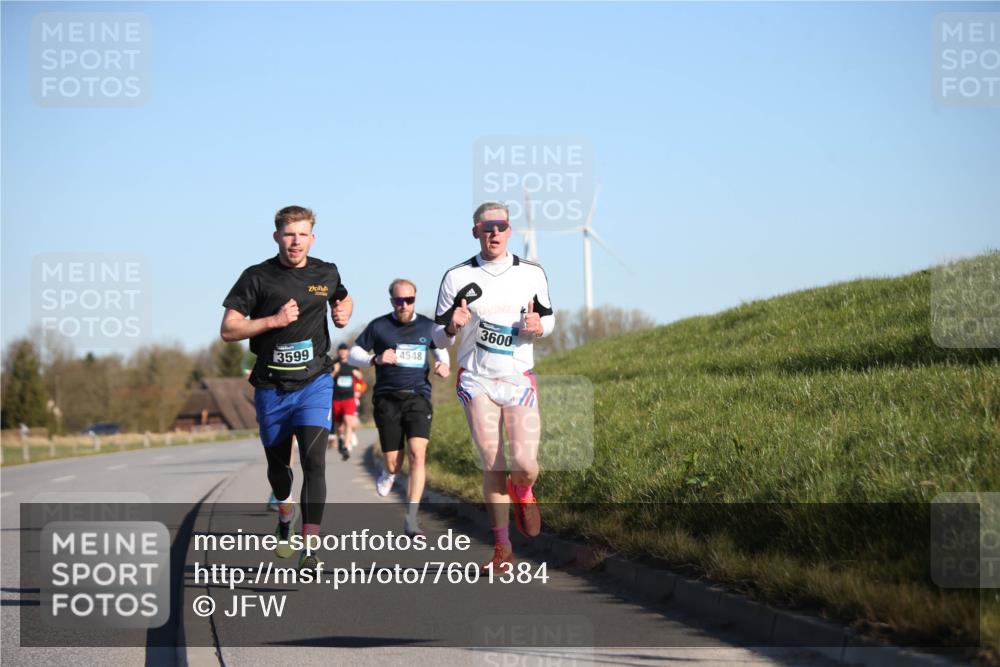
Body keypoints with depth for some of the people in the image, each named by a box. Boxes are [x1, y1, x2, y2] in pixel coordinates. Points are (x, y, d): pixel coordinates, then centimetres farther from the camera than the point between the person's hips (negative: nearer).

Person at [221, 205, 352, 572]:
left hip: (314, 381, 0)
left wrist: (344, 314, 5)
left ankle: (309, 547, -21)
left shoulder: (326, 274, 5)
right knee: (278, 464, 16)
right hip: (271, 386, 0)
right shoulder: (257, 277, -4)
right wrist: (274, 320, -17)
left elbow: (344, 298, 29)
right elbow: (228, 330, -6)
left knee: (314, 461, -17)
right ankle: (285, 517, 46)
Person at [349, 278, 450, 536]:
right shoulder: (379, 326, 2)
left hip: (418, 398, 1)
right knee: (393, 464, -1)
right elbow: (353, 354, 7)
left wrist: (444, 365, 4)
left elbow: (440, 350, 27)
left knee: (417, 454, -18)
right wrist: (375, 359, -13)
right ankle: (388, 472, 41)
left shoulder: (427, 326, 8)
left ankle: (411, 520, -15)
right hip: (387, 399, -1)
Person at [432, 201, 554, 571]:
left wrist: (538, 326, -9)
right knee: (492, 467, -4)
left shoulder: (532, 273, 3)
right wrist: (452, 327, -20)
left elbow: (548, 318, 15)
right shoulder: (457, 277, -1)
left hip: (519, 380, 1)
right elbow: (439, 338, 4)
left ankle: (523, 494, 25)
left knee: (524, 465, -12)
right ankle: (502, 548, 8)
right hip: (476, 381, 0)